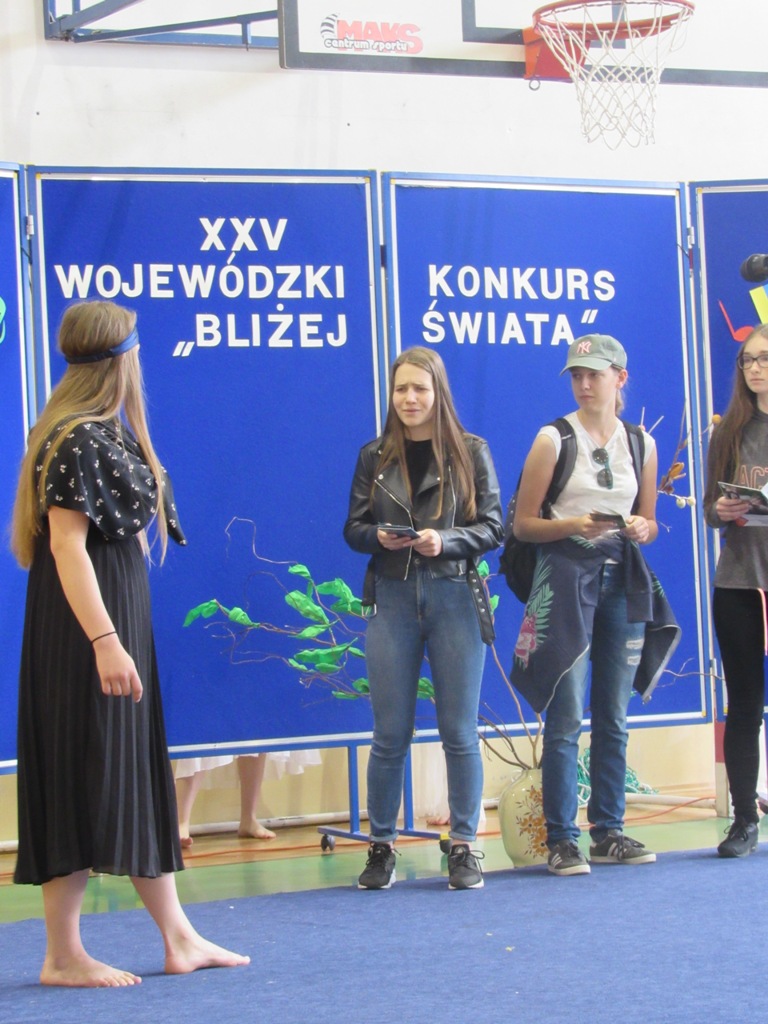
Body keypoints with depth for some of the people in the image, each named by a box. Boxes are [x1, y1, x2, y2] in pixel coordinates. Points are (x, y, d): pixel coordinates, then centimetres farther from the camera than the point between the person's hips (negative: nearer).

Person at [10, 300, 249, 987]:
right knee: (84, 781, -4)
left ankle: (179, 940, 19)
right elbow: (67, 544, -21)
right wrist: (105, 642, -27)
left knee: (139, 774, 12)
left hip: (120, 613, 10)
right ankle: (64, 957, 3)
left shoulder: (106, 431, 14)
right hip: (87, 624, -10)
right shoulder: (79, 438, -15)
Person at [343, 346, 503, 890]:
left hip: (455, 598, -2)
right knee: (390, 733, 4)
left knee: (459, 731, 3)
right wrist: (379, 537, -12)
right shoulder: (376, 457, 8)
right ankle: (381, 846, 12)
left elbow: (494, 526, -1)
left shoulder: (470, 452, 2)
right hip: (392, 600, 2)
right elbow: (353, 527, 10)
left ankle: (464, 846, 11)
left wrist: (446, 540, -17)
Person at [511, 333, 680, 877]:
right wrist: (573, 525, -18)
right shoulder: (554, 439, -2)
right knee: (566, 718, -6)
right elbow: (523, 524, -3)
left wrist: (640, 528, -6)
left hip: (622, 577, 4)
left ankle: (609, 832, 15)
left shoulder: (641, 443, 10)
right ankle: (562, 839, -2)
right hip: (565, 573, -4)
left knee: (614, 717, 8)